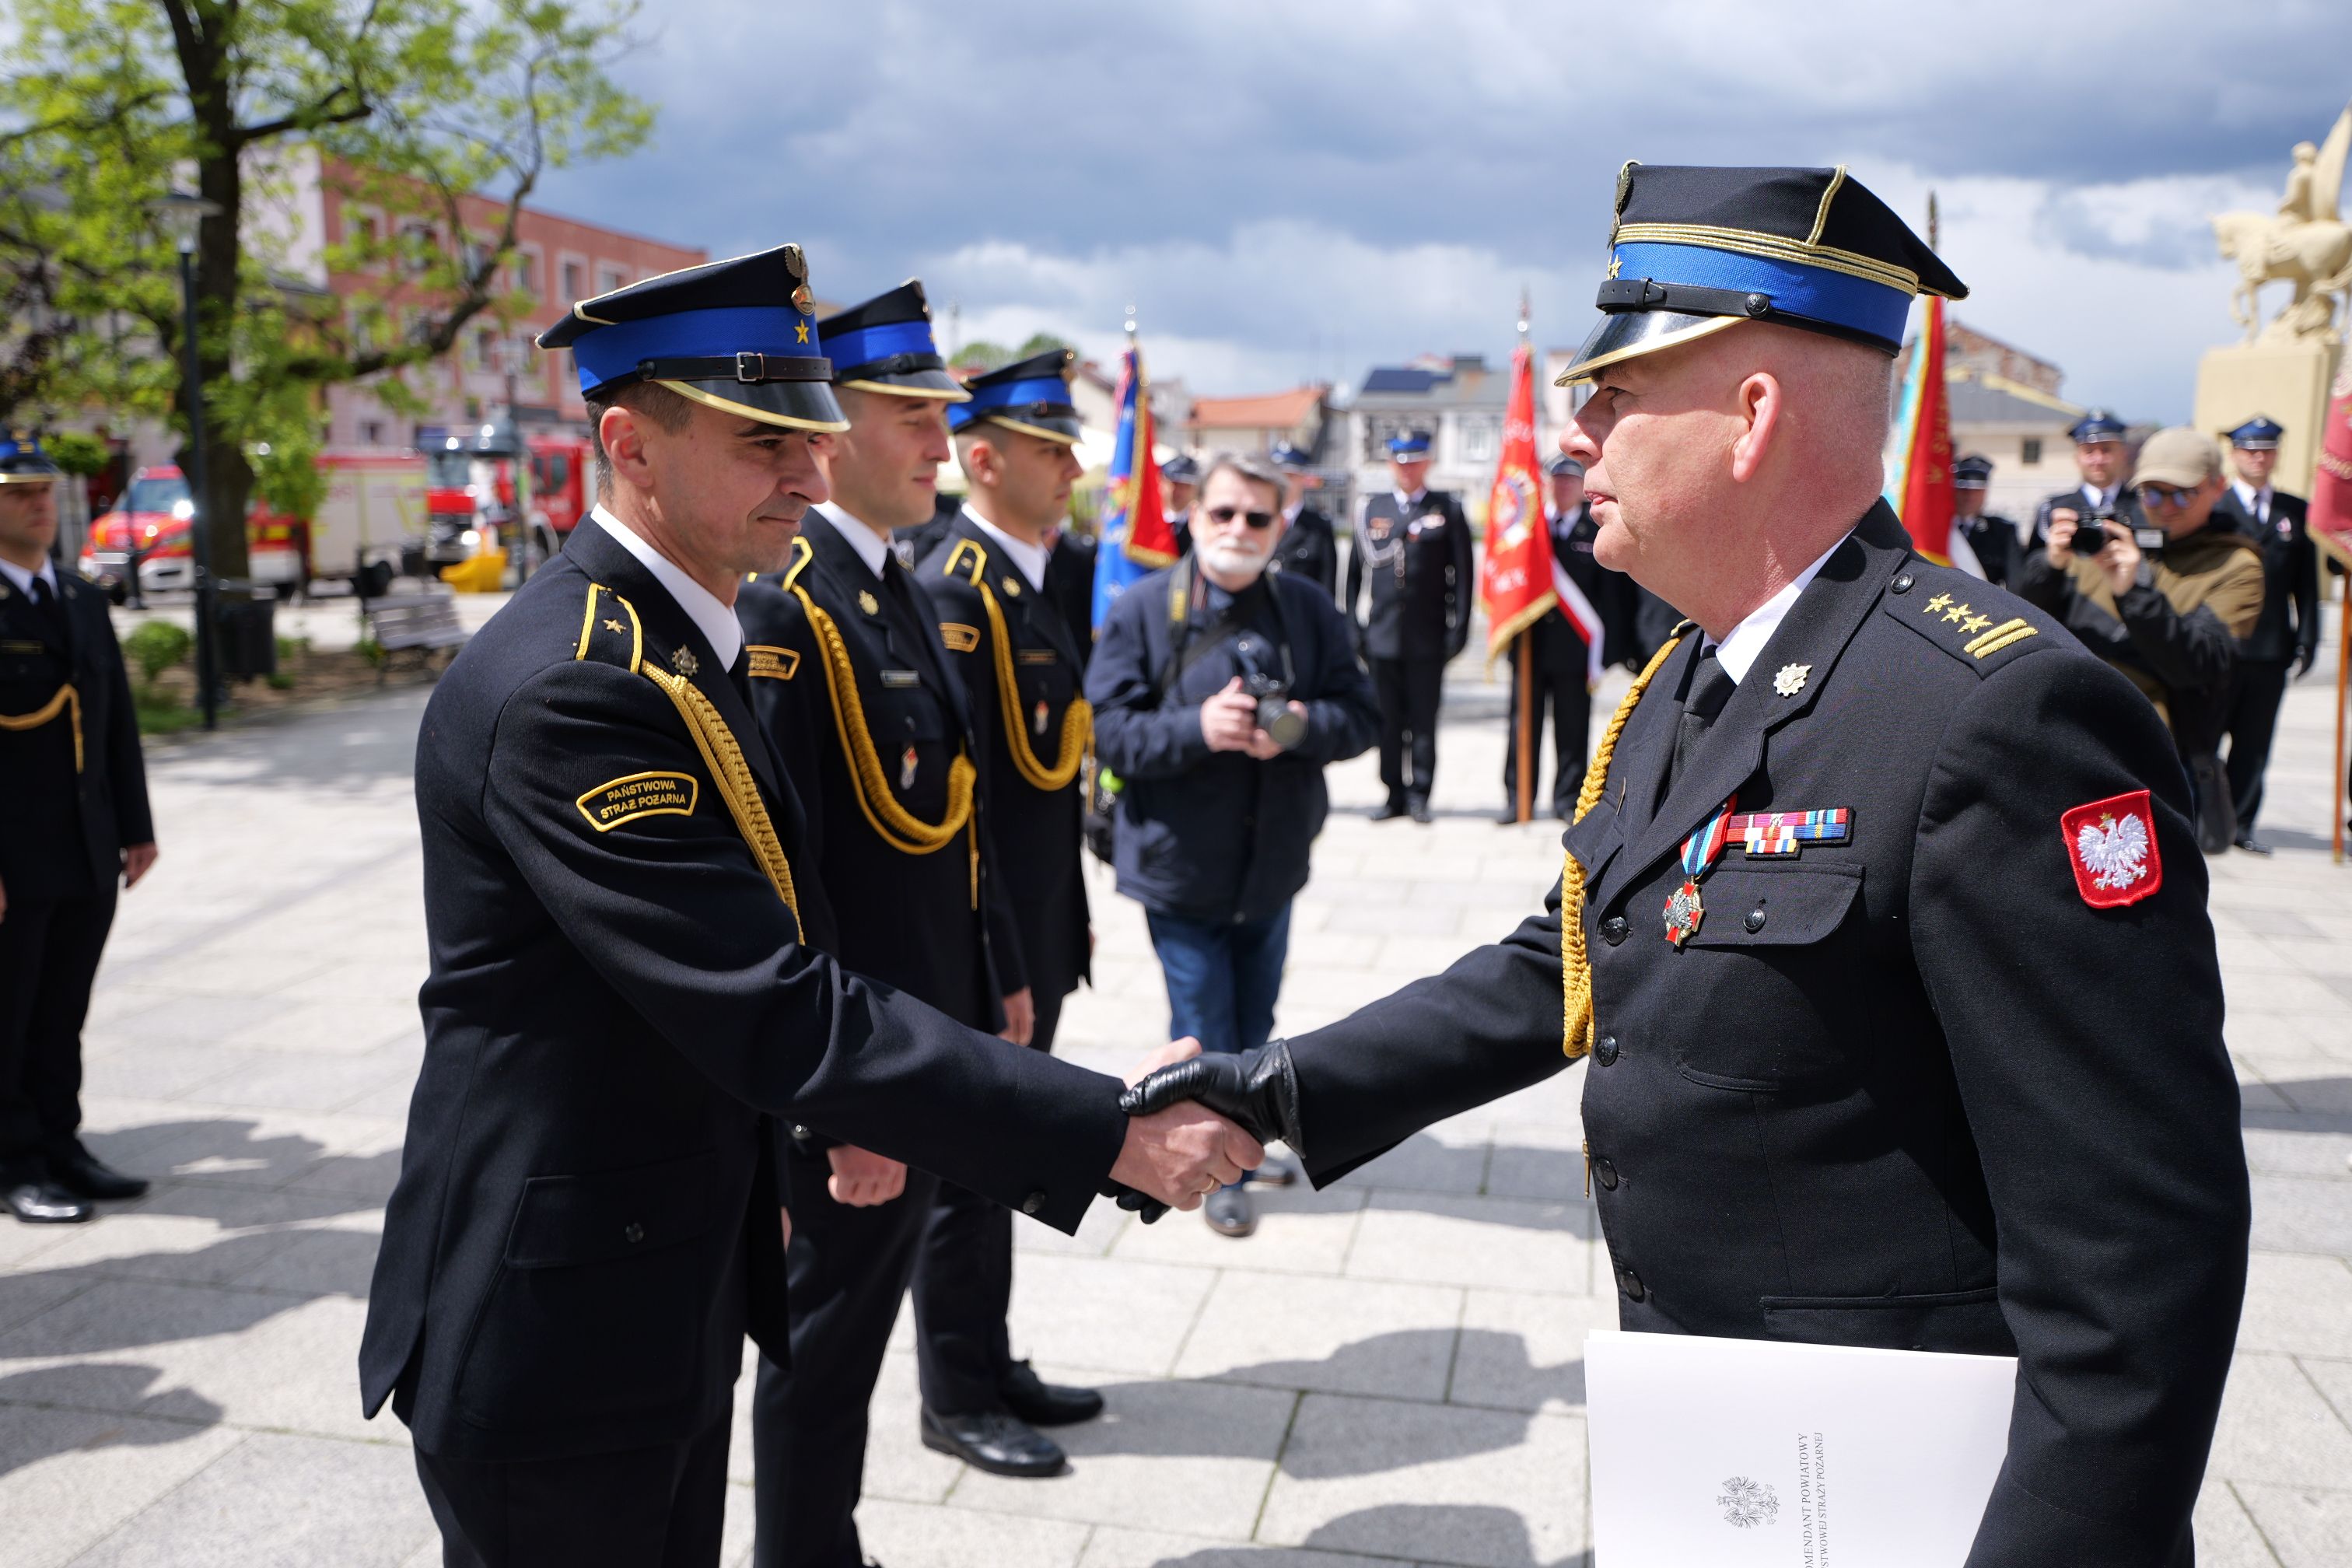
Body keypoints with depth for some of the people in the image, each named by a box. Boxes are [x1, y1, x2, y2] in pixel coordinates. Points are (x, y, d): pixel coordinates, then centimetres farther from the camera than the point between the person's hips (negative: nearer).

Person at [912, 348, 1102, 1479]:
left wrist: (1065, 925, 17)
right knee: (968, 1170, 5)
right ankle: (958, 1400, 22)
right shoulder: (951, 593, -19)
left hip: (1033, 936, 9)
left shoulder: (1029, 582, 11)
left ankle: (991, 1365, 35)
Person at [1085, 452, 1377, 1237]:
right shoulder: (1144, 609, -9)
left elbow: (1361, 715, -2)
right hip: (1181, 868, -3)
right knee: (1205, 1033, 6)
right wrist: (1197, 728, -28)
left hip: (1273, 862, 3)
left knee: (1254, 1024, 19)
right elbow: (1109, 730, -13)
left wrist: (1301, 726, -22)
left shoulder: (1310, 608, 0)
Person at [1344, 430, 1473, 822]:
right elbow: (1355, 571, 11)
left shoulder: (1448, 509, 3)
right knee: (1388, 721, 7)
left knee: (1424, 720, 2)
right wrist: (1354, 627, 5)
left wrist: (1458, 629, -5)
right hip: (1383, 637, 2)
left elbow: (1462, 574, 1)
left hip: (1429, 639, -2)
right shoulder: (1370, 510, 10)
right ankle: (1394, 794, 16)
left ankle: (1420, 794, 10)